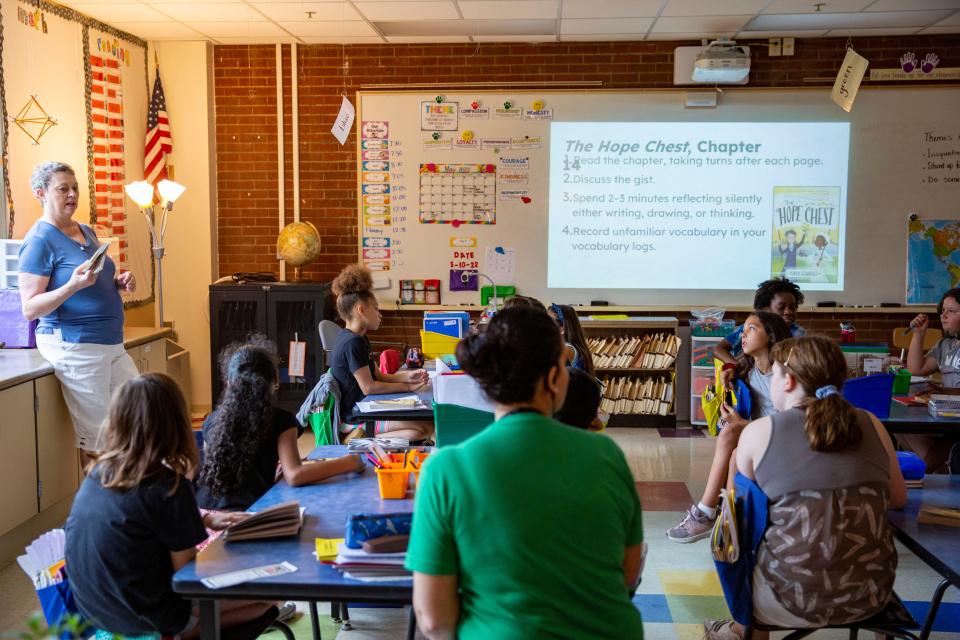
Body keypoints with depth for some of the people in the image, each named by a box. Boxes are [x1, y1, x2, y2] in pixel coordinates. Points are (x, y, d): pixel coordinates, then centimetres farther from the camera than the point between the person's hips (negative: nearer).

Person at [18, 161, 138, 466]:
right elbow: (30, 309, -13)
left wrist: (120, 283, 6)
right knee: (96, 441, -2)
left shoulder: (87, 232, 14)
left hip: (111, 343, 8)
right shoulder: (39, 241, -9)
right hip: (75, 346, -8)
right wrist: (73, 285, -27)